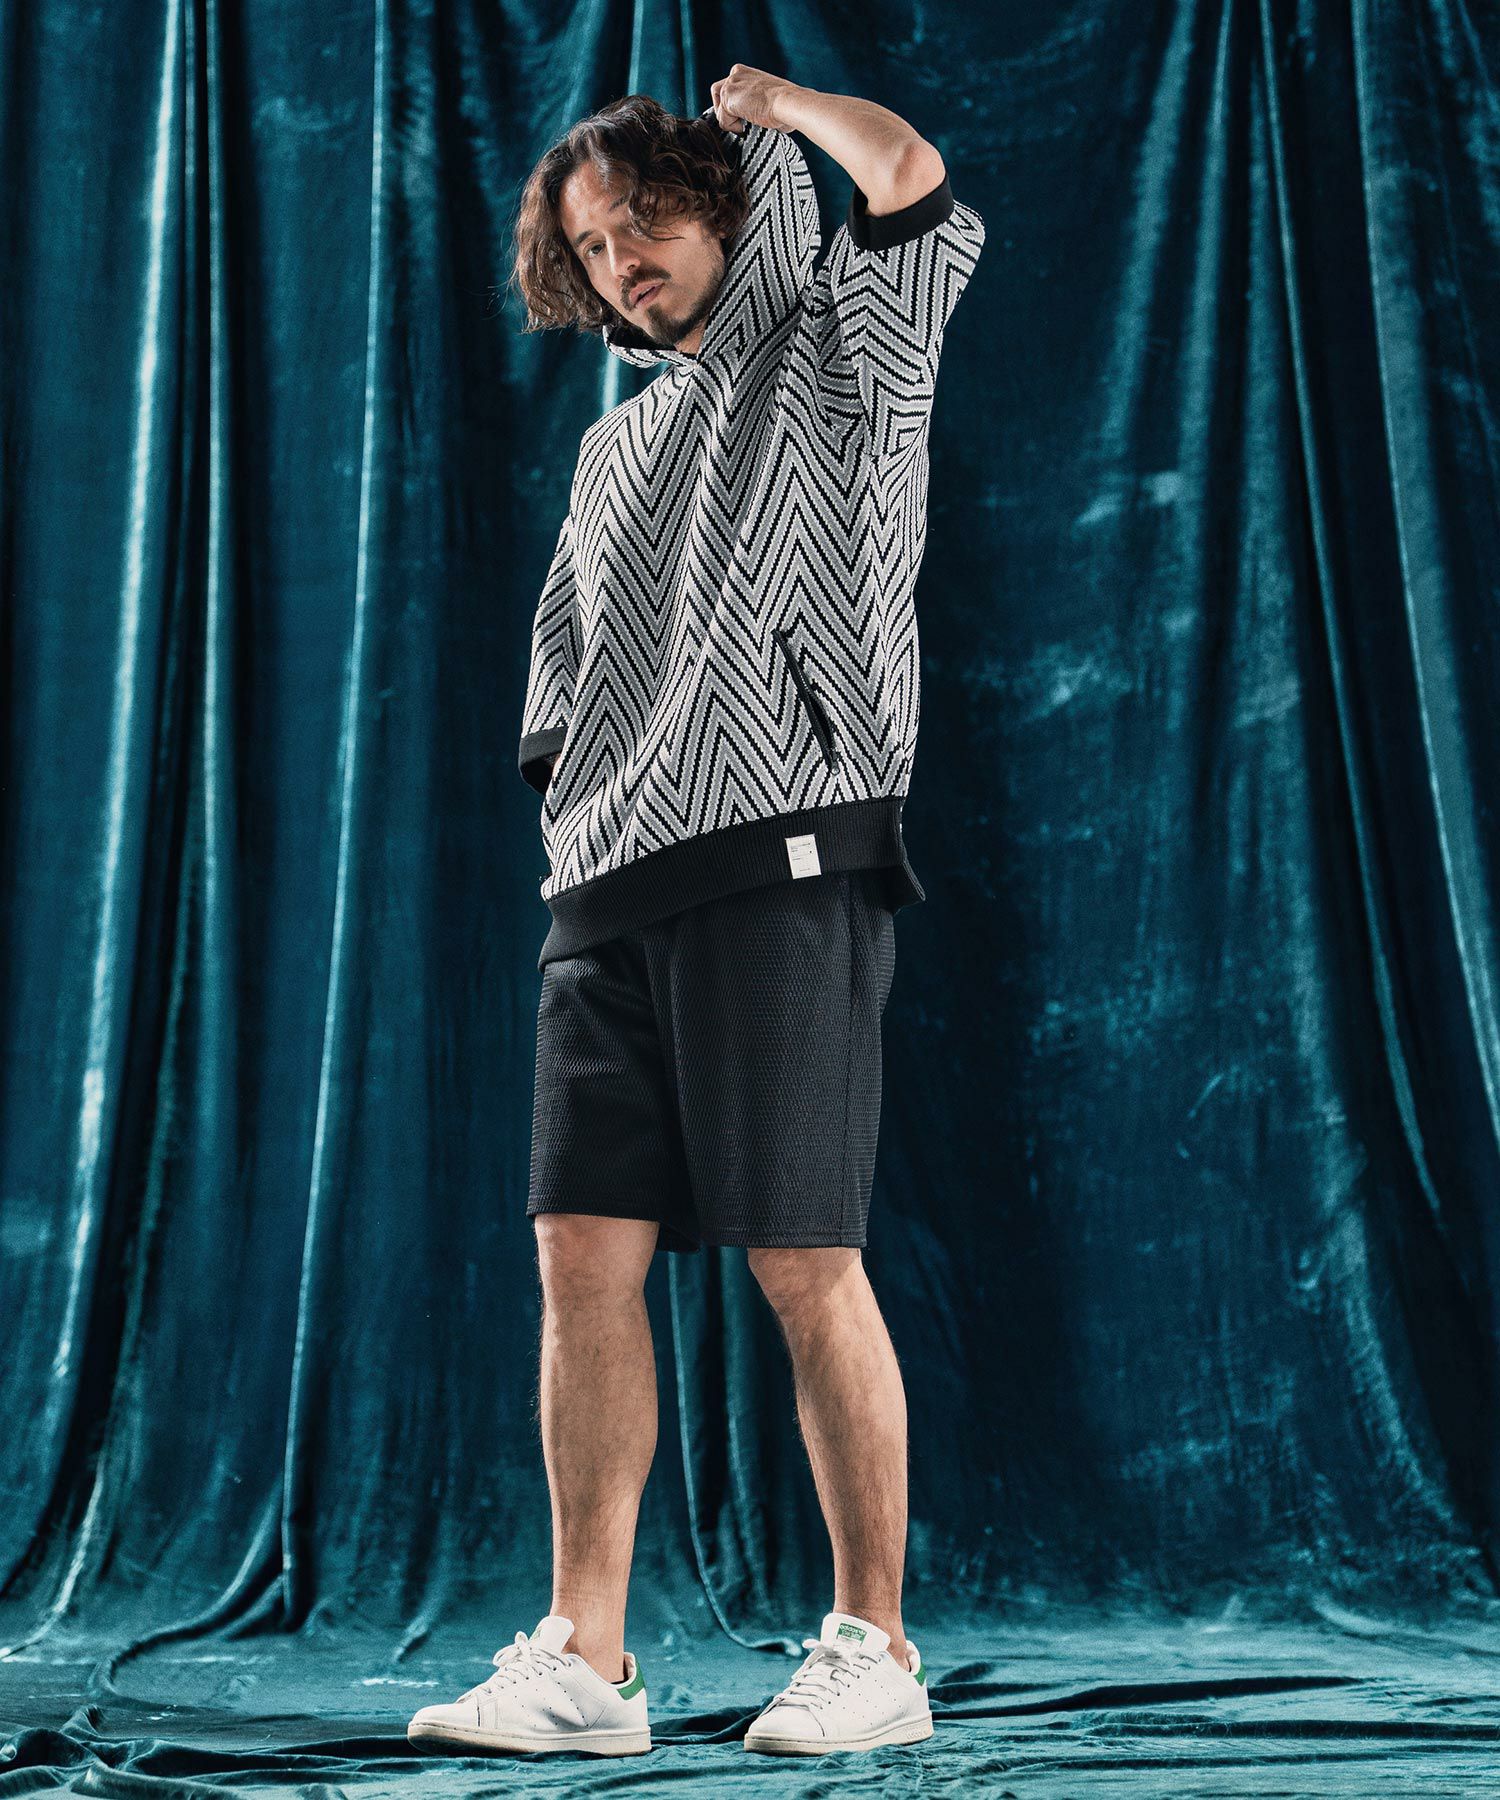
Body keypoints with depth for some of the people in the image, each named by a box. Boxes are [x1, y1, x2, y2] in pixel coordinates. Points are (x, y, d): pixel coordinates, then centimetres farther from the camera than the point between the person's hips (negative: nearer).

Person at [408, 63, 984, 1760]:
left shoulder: (841, 351, 9)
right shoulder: (616, 441, 27)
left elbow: (912, 181, -9)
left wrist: (772, 97, 10)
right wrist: (563, 793, 14)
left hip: (780, 866, -6)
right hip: (606, 887, 6)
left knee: (803, 1264, -7)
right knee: (585, 1253, -1)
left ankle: (874, 1648, 5)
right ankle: (585, 1661, 4)